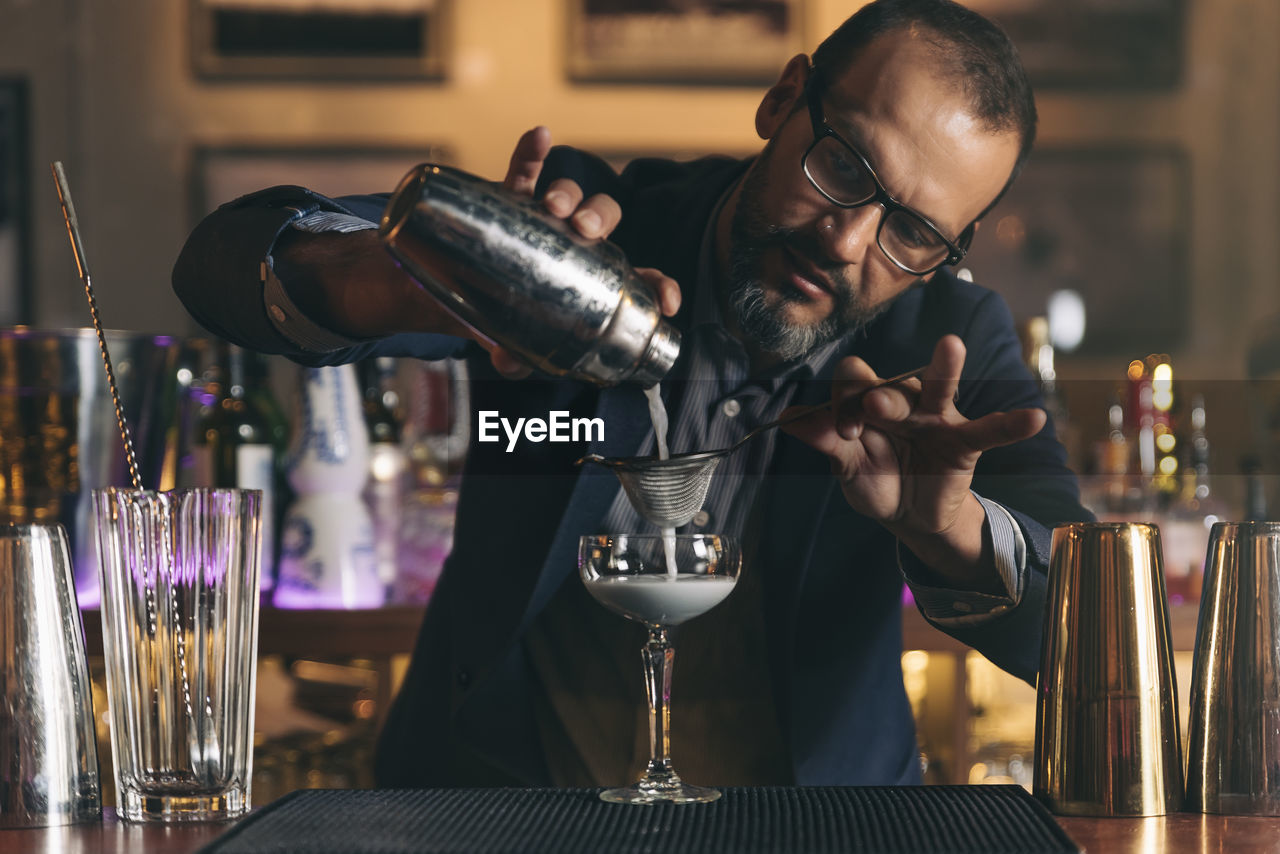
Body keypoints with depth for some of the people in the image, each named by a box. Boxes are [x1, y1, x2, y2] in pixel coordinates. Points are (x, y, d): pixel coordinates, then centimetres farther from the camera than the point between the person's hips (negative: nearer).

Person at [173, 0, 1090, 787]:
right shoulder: (594, 220, -4)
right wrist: (414, 288, -34)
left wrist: (946, 529, -33)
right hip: (489, 802, -1)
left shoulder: (947, 344, -2)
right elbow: (229, 257, -12)